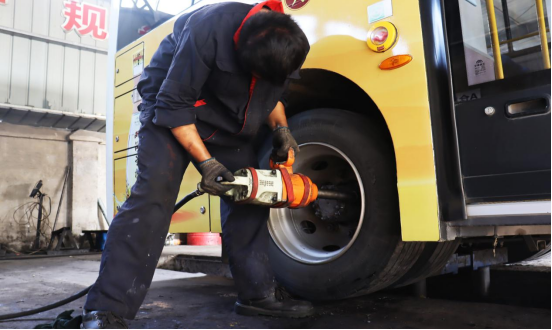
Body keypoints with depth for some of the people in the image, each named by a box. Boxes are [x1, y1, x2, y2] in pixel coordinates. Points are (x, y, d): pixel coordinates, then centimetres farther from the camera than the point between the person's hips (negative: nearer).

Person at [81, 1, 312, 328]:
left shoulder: (282, 41, -12)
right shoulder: (208, 29, -33)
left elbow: (274, 92, 7)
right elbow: (174, 104, -26)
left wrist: (281, 129, -10)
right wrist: (206, 162, -29)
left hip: (228, 123, 6)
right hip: (171, 108, -6)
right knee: (154, 193, -21)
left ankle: (258, 292, 10)